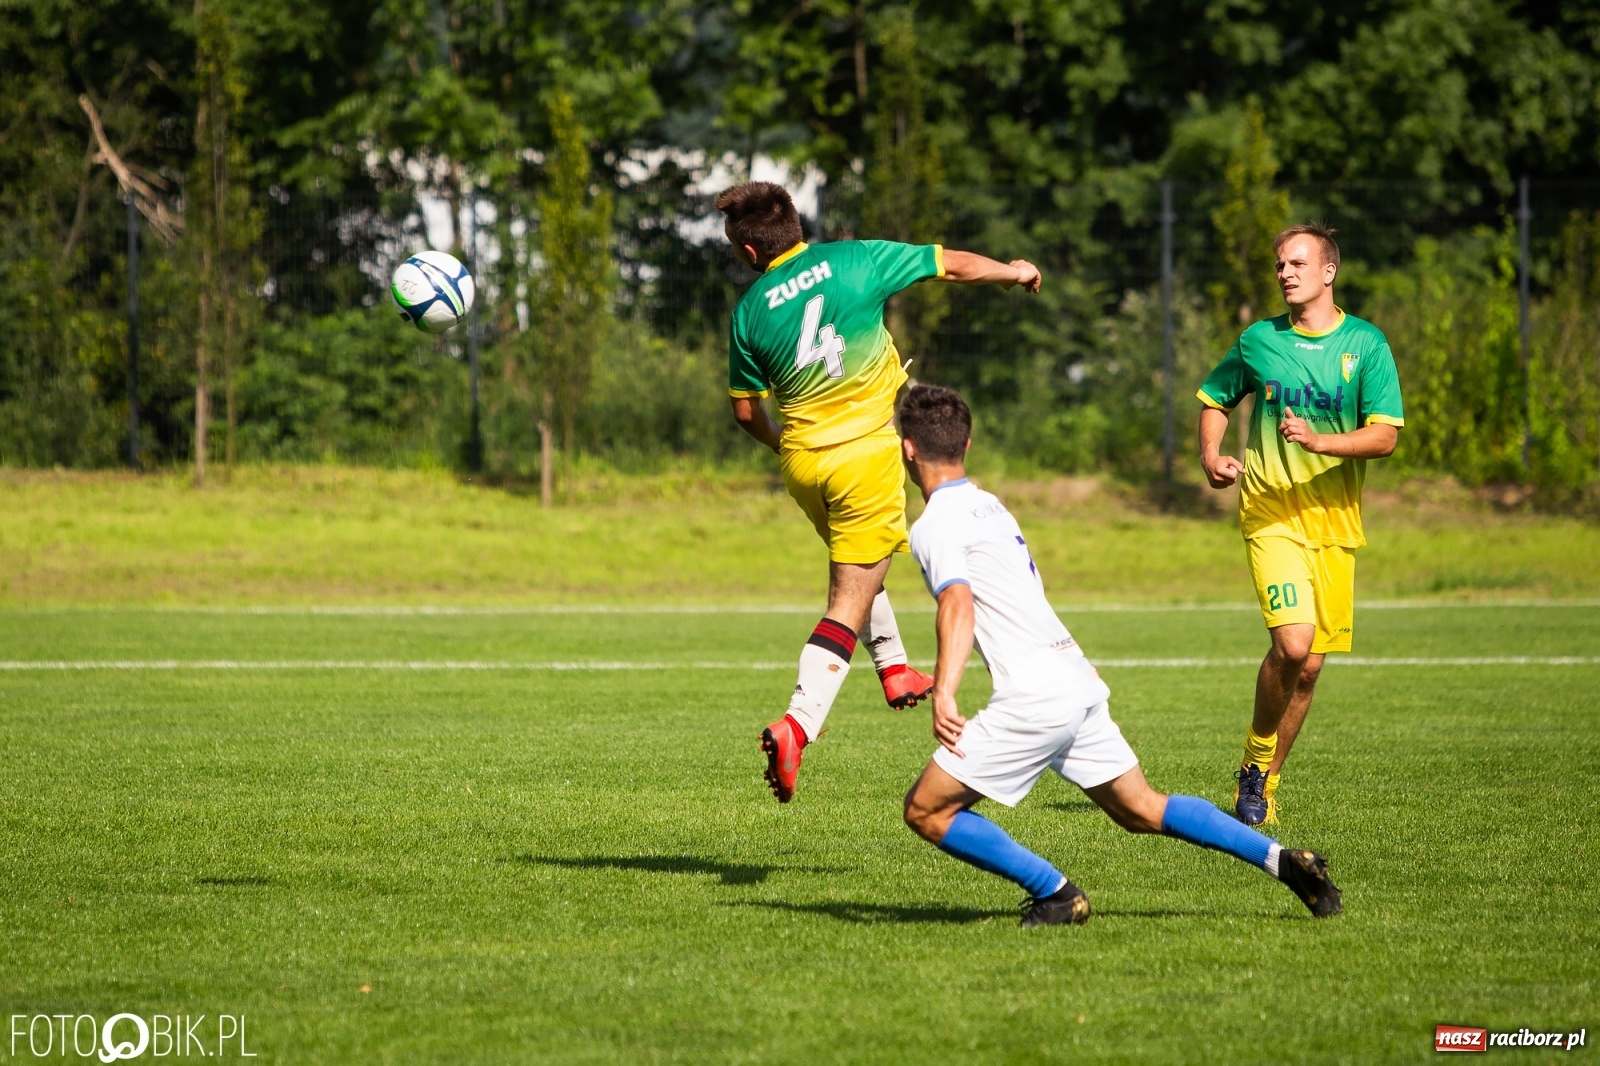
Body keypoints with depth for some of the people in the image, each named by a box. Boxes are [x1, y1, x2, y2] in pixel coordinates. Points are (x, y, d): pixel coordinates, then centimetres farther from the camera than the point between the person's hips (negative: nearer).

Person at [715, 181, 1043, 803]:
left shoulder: (749, 312, -1)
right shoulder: (852, 260, -8)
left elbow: (745, 410, 9)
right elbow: (953, 265, 1)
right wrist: (1014, 273, 21)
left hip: (802, 459, 4)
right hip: (866, 450, -3)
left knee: (852, 566, 32)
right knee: (850, 601, -4)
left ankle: (893, 668, 39)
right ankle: (797, 725, -18)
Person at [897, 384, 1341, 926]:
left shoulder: (934, 526, -6)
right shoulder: (989, 506, 21)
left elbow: (958, 603, -23)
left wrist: (944, 693, -35)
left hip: (1035, 698, -9)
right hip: (1080, 680, 9)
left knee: (926, 810, -1)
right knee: (1143, 810, 17)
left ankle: (1055, 894, -4)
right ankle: (1281, 859, 8)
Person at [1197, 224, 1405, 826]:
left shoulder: (1365, 345, 0)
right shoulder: (1258, 342, 3)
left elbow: (1385, 436, -7)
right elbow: (1214, 399, 20)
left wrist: (1319, 441, -22)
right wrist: (1210, 456, 1)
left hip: (1335, 517, 2)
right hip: (1270, 511, -2)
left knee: (1309, 665, 4)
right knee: (1293, 642, -22)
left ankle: (1265, 782, 22)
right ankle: (1254, 763, -2)